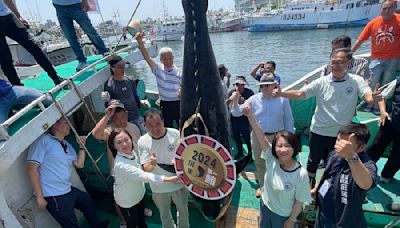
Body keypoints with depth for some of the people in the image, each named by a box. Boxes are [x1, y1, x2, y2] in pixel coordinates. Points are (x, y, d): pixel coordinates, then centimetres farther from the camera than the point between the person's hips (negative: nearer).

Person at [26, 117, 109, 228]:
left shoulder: (67, 145, 11)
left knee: (87, 199, 28)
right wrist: (40, 196, -20)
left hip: (68, 190, 9)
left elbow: (79, 164, 13)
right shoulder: (43, 140, -16)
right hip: (54, 196, -9)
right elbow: (31, 168, -20)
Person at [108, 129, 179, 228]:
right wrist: (169, 179, -39)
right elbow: (144, 176, -40)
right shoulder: (120, 164, -37)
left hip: (139, 194, 6)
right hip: (127, 200, -6)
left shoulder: (133, 151, -13)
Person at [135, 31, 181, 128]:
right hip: (164, 104, 1)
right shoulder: (158, 69, -5)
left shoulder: (179, 73, -7)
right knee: (167, 128, 14)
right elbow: (147, 57, -17)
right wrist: (140, 41, -29)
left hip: (178, 104, -1)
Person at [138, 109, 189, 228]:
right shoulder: (142, 141, -18)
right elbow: (146, 169, -17)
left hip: (178, 183, 0)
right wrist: (151, 164, -39)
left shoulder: (175, 134, -21)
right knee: (164, 213, 26)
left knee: (183, 210, 25)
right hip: (159, 187, 1)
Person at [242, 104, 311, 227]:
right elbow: (261, 137, -34)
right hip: (265, 206, 3)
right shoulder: (271, 159, -22)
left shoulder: (301, 174, -29)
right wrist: (250, 116, -44)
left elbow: (299, 201, -16)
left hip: (283, 216, -3)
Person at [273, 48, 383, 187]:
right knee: (313, 161, 17)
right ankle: (309, 187, 39)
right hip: (318, 131, 0)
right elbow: (299, 94, -15)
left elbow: (369, 97, -22)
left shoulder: (356, 81, -7)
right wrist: (281, 94, -32)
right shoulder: (321, 82, -7)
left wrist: (374, 98, -46)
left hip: (341, 134, 0)